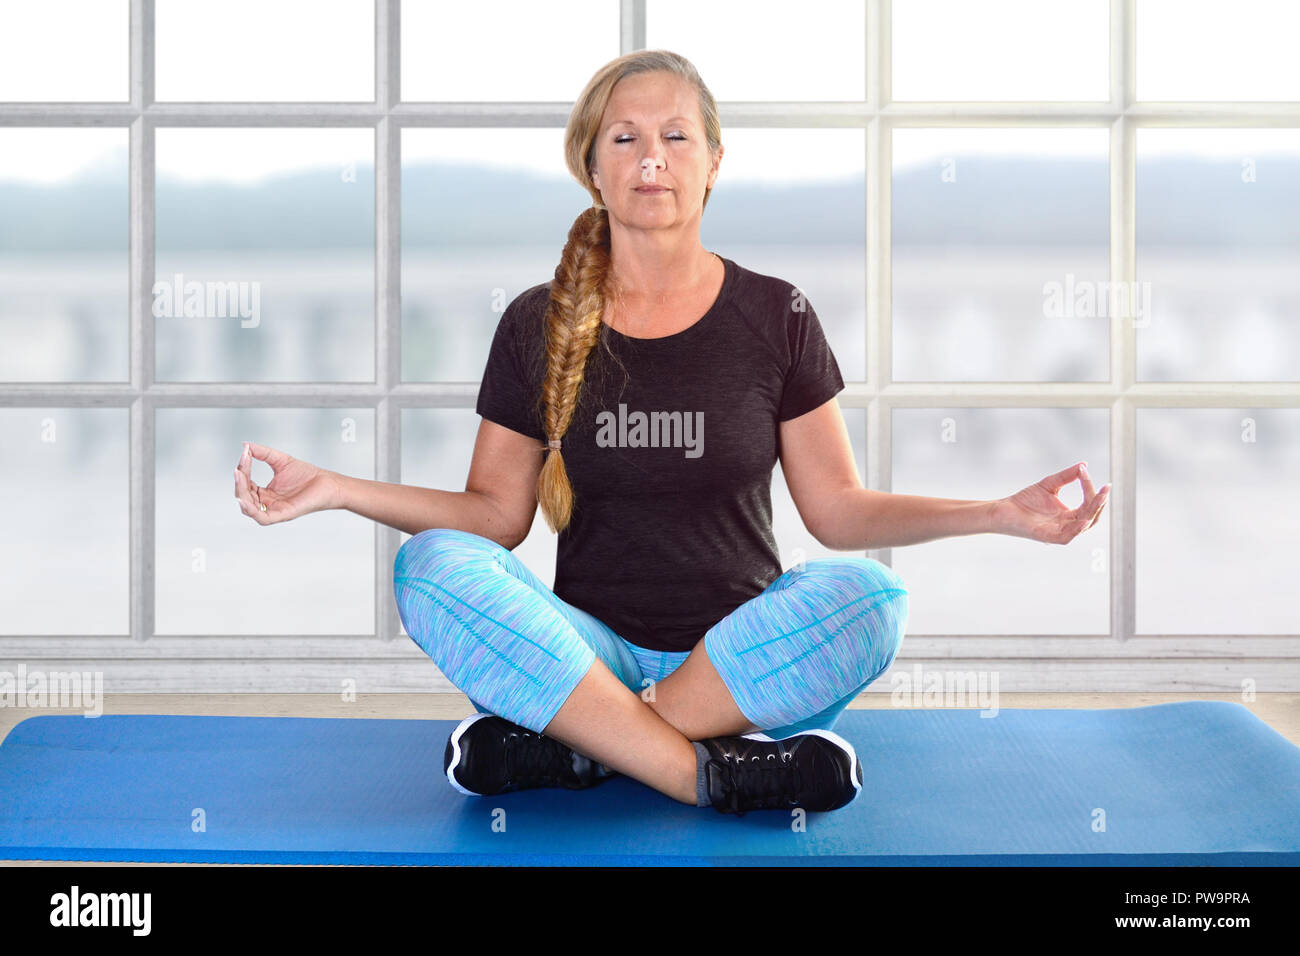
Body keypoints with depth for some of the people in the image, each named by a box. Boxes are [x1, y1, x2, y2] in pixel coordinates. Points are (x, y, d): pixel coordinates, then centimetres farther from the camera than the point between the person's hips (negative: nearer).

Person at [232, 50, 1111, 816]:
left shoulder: (775, 317, 4)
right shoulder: (539, 325, 6)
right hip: (589, 652, 0)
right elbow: (496, 512, 7)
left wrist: (1001, 514, -6)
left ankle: (564, 745, -27)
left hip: (739, 656, 0)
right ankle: (716, 776, -32)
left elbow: (838, 510, 6)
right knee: (433, 567, -26)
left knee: (870, 599, -31)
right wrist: (331, 488, -4)